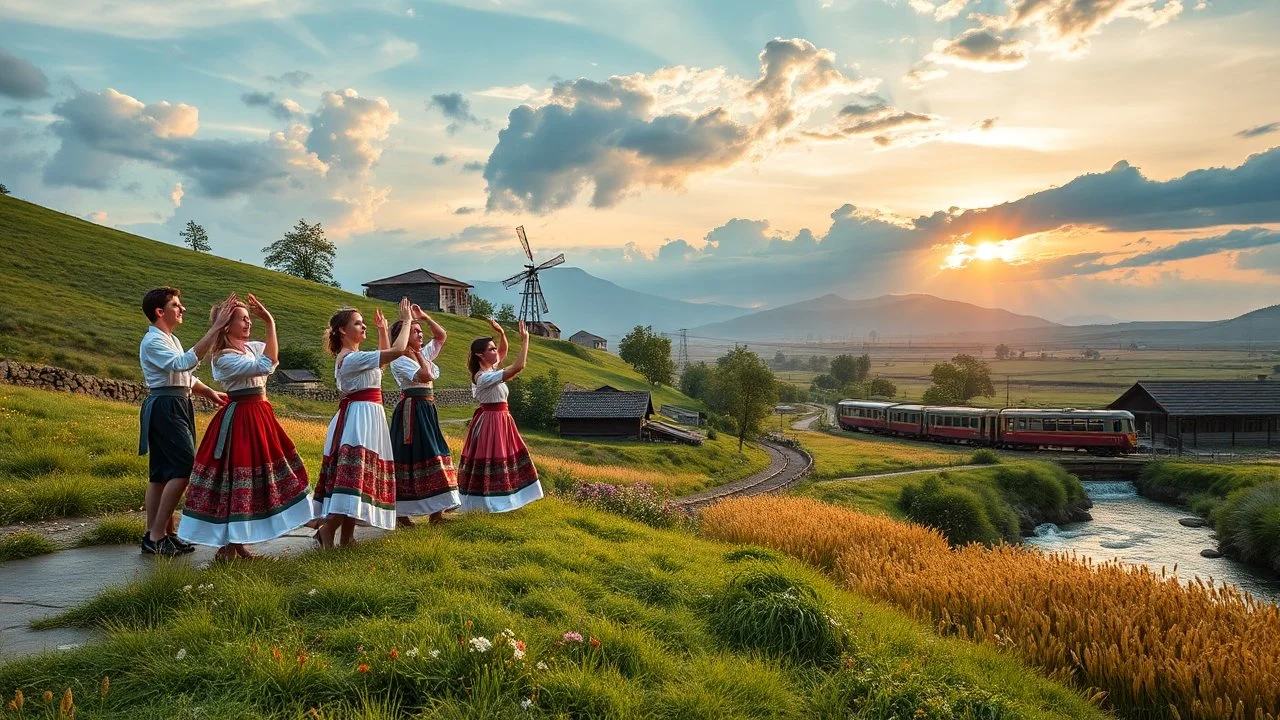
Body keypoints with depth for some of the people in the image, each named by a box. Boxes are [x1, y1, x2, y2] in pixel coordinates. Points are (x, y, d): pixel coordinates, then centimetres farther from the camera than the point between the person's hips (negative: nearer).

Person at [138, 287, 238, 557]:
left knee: (163, 473, 9)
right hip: (165, 407, -10)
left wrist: (209, 392, 6)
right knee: (185, 467, -15)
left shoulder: (170, 340, 20)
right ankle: (157, 535, -10)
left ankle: (155, 535, 13)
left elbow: (185, 377, 23)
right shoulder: (153, 341, -11)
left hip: (177, 407, 10)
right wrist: (215, 329, -32)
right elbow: (185, 363, -28)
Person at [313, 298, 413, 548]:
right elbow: (397, 350, -20)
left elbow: (384, 354, 31)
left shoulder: (351, 356, 16)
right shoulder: (352, 358, -15)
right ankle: (328, 528, -14)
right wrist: (406, 321, -10)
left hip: (365, 417, 11)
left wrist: (382, 330, 27)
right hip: (362, 417, -11)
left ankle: (347, 536, 14)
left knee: (358, 476, 10)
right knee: (356, 474, -15)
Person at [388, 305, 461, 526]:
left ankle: (436, 510, 13)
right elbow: (425, 376, -24)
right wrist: (417, 356, -13)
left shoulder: (423, 353, 14)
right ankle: (401, 514, -1)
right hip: (412, 411, -9)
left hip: (428, 410, 9)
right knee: (411, 457, -6)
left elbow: (442, 335, 23)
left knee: (433, 456, 8)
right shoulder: (399, 360, -10)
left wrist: (424, 317, 13)